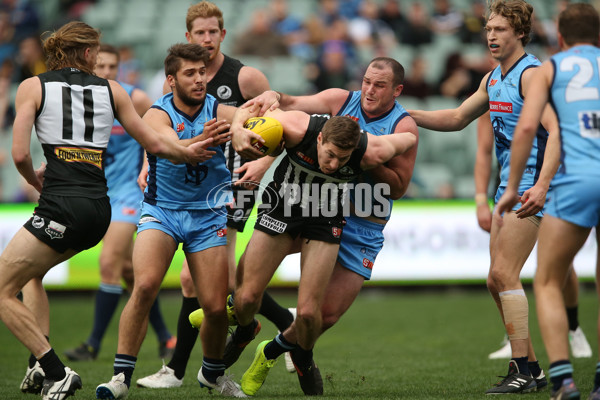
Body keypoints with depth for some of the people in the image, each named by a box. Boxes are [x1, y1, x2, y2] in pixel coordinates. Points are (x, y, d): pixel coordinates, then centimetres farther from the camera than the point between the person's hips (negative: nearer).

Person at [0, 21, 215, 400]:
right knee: (32, 272, 29)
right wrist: (188, 153, 35)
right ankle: (42, 368, 18)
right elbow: (154, 144, 16)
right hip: (100, 208, 6)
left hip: (61, 206, -6)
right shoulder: (111, 89, 13)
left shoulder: (32, 87, 3)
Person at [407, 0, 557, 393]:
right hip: (507, 189, 10)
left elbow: (555, 130, -24)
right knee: (497, 280, 8)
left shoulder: (531, 74, -13)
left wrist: (542, 185, -35)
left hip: (530, 188, -9)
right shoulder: (492, 79, 15)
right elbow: (457, 118, 27)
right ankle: (532, 368, 15)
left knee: (505, 274, -14)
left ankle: (522, 372, -11)